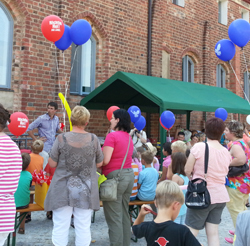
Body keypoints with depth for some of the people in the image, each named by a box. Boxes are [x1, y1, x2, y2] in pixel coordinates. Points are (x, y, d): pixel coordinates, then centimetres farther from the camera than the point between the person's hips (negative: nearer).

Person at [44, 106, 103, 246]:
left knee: (61, 226, 8)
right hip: (86, 190, 1)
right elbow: (100, 163, 3)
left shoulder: (62, 139, -10)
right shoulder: (94, 139, -6)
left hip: (63, 189, -1)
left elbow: (52, 164, -4)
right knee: (83, 227, 10)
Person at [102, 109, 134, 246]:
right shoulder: (128, 137, 11)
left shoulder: (112, 136, -14)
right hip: (129, 174, 9)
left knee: (114, 217, -2)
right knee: (124, 214, 16)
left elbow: (105, 160, -18)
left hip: (115, 176, -9)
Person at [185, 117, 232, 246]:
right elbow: (223, 173, 11)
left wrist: (192, 177, 12)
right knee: (213, 233, 9)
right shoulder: (226, 152, 3)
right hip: (220, 196, 6)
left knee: (190, 233, 3)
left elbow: (187, 170, -8)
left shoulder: (199, 147, -13)